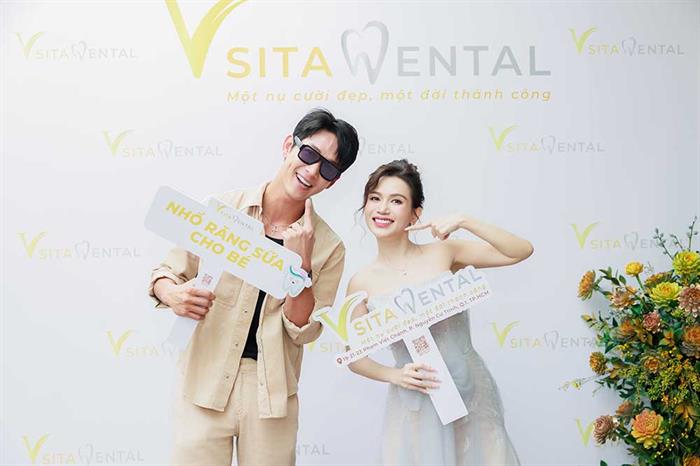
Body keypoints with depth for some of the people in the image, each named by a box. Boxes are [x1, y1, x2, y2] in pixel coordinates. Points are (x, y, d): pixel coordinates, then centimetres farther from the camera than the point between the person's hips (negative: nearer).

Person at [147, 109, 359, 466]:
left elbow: (303, 330, -3)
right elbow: (167, 272, 5)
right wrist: (171, 293, -18)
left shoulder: (328, 246, -1)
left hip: (272, 396, 1)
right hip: (205, 383, -1)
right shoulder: (222, 208, -3)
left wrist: (301, 264, -16)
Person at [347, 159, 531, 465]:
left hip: (473, 396, 0)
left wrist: (464, 221, -19)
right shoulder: (362, 283, -4)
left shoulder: (442, 252, -7)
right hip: (415, 407, 0)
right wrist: (395, 375, -12)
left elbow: (522, 251, -10)